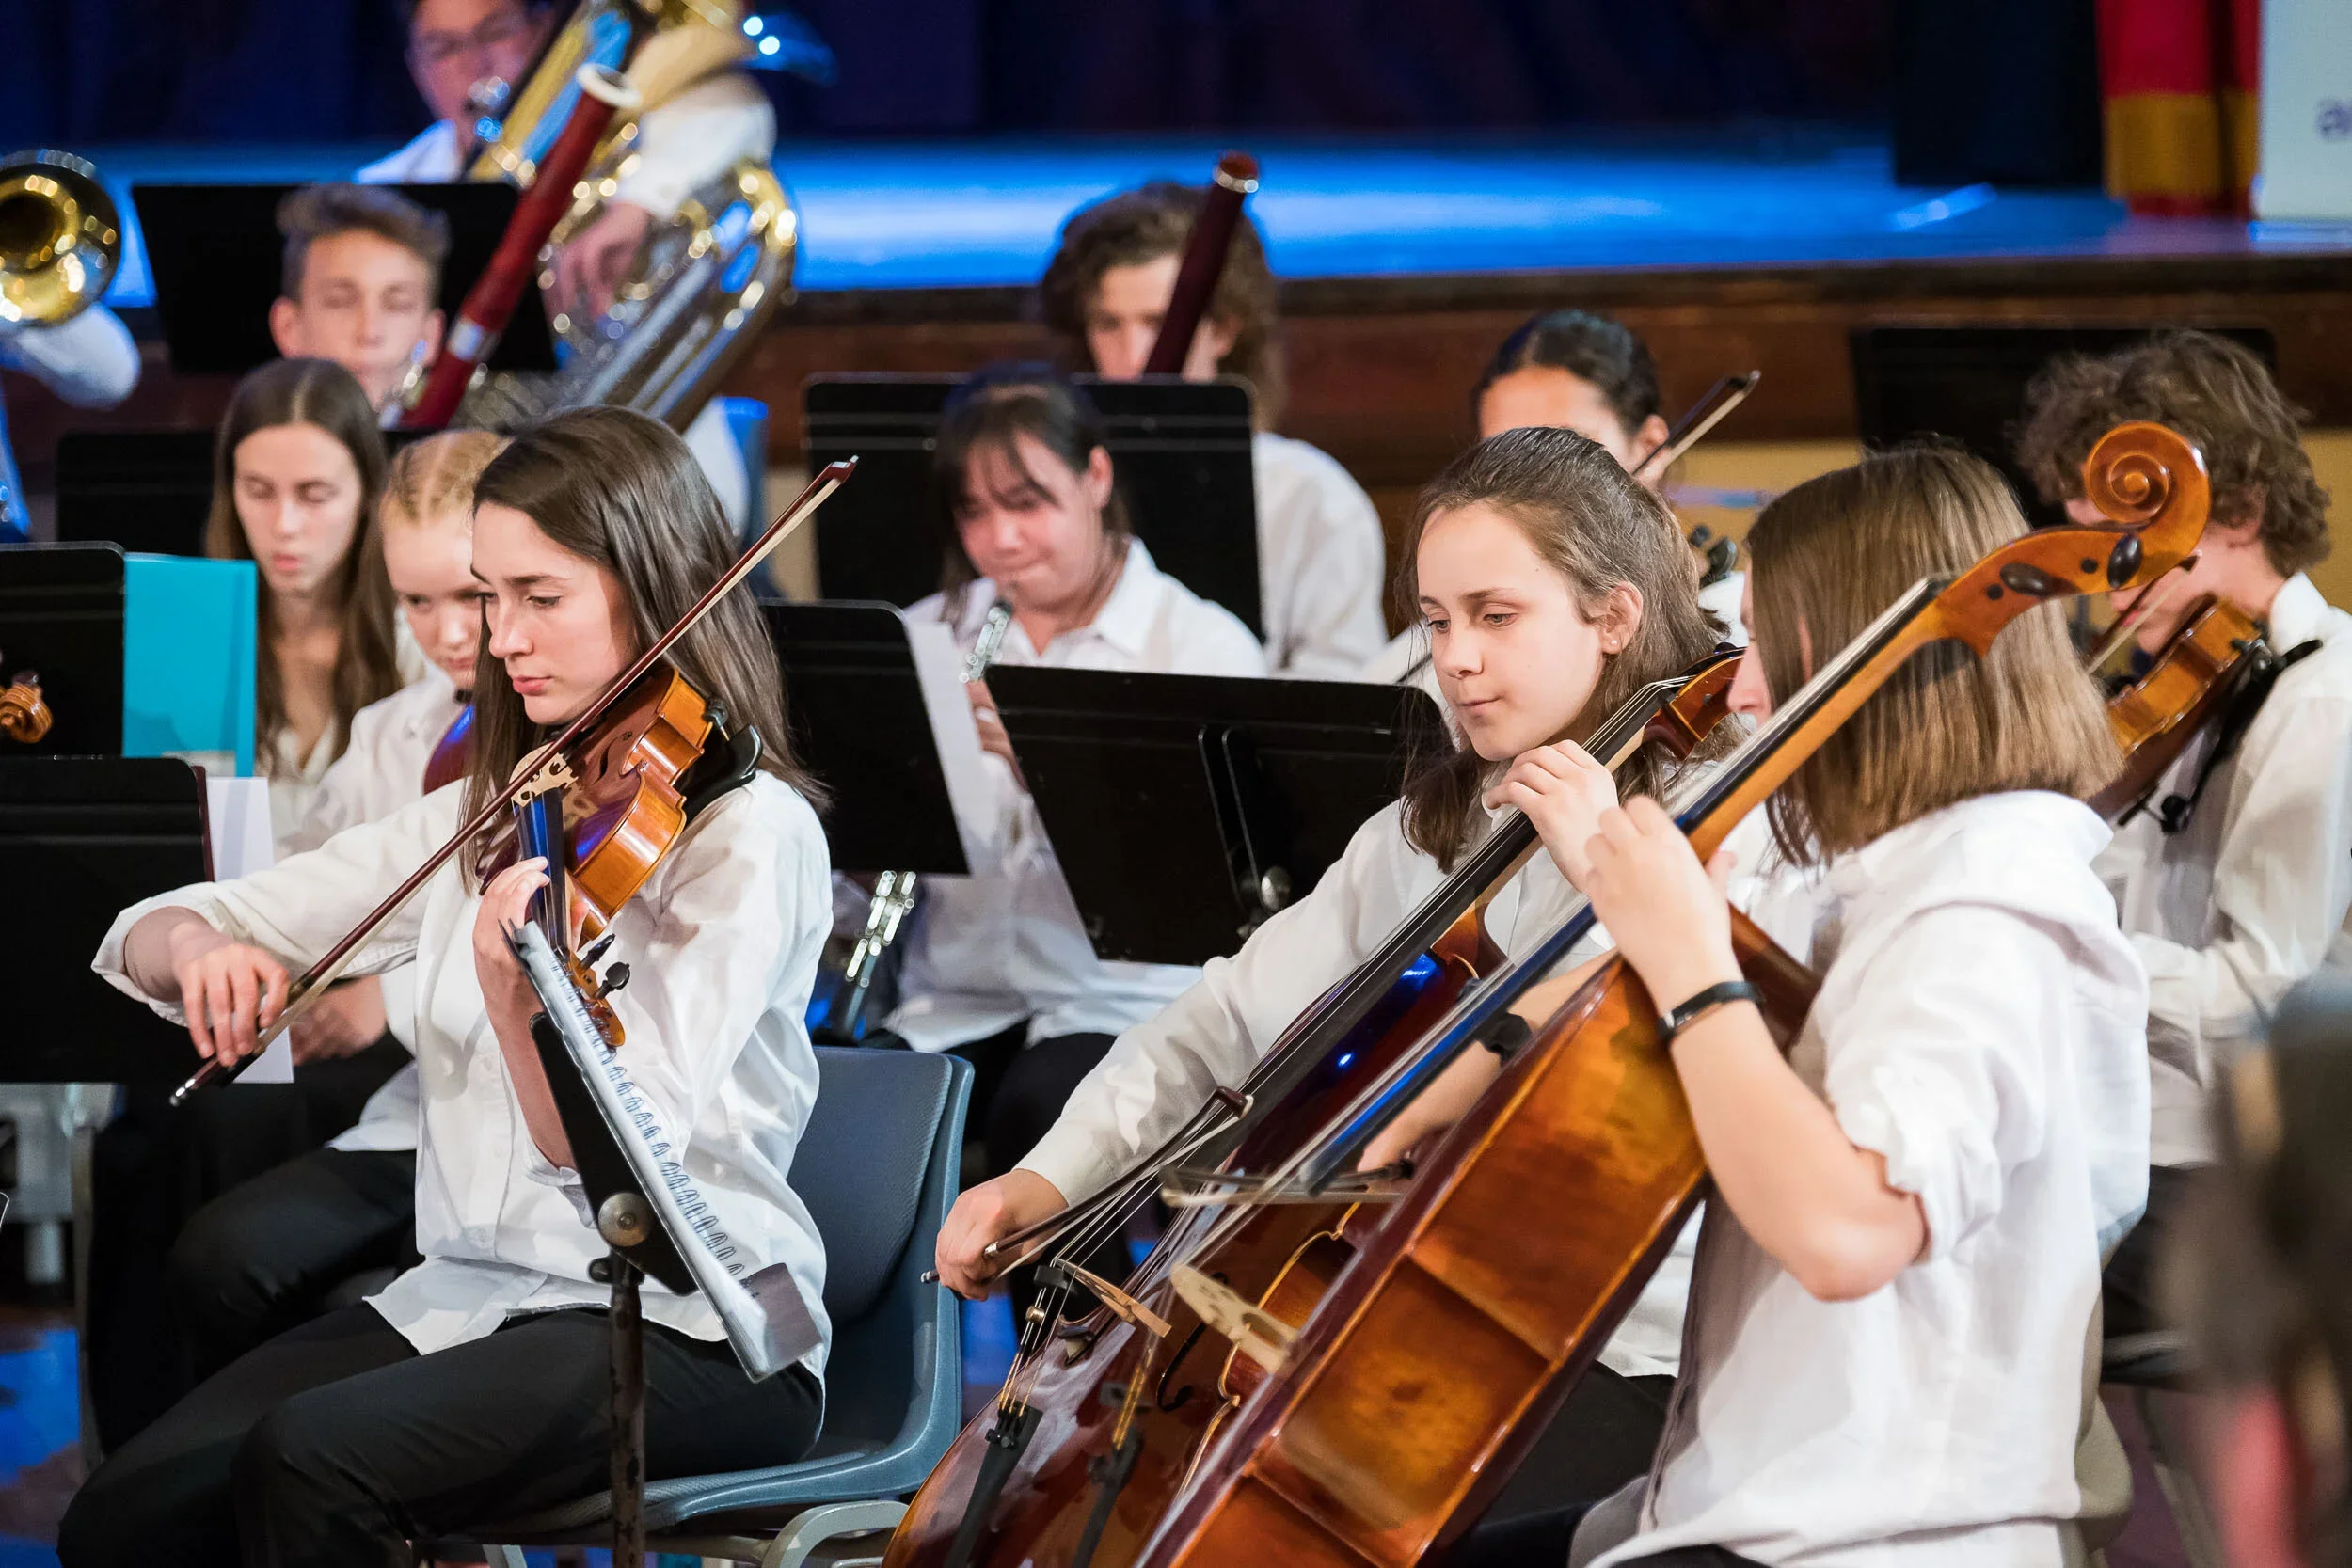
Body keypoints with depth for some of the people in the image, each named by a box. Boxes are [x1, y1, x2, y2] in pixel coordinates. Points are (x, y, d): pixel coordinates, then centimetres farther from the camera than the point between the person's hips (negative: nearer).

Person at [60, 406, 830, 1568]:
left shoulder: (751, 830, -8)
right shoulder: (486, 817, 11)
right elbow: (151, 935, 11)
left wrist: (513, 988, -35)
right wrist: (200, 951, -12)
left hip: (691, 1336, -6)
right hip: (466, 1295, 6)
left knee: (308, 1462, -30)